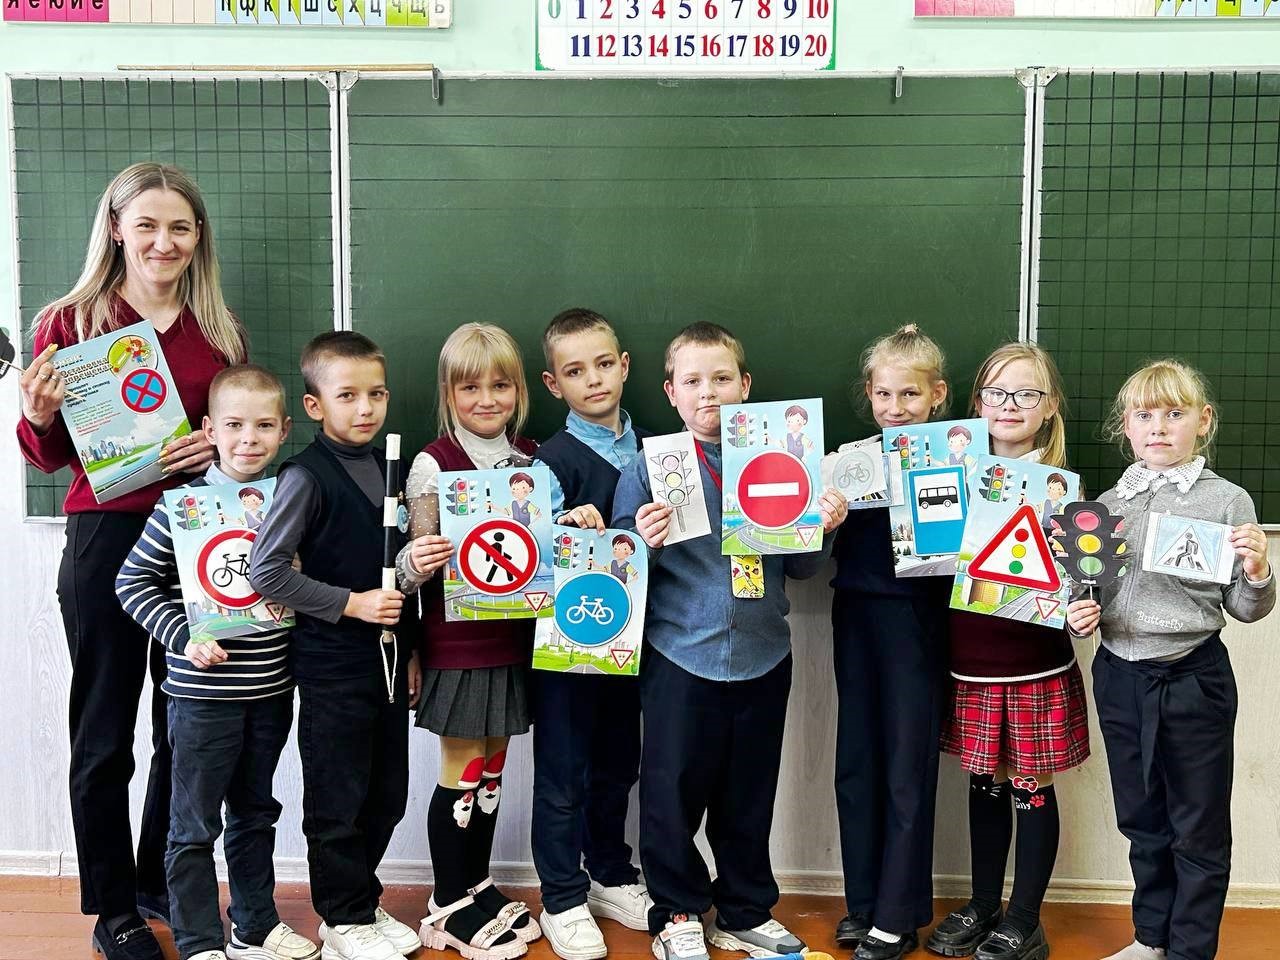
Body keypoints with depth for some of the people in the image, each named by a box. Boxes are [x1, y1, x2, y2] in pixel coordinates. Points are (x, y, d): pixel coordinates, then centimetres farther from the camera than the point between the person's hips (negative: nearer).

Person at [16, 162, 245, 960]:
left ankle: (163, 883, 32)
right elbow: (50, 457, 3)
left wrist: (223, 444, -9)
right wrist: (41, 415, -17)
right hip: (106, 537, -3)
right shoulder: (70, 323, -1)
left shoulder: (220, 328, 7)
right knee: (105, 735, 7)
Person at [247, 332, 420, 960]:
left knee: (387, 794, 15)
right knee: (338, 801, 6)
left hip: (387, 659, 6)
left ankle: (362, 902, 34)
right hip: (332, 664, -6)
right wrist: (350, 603, -17)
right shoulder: (306, 476, -12)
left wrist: (409, 650, 14)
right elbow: (266, 571, -16)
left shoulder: (387, 467, 8)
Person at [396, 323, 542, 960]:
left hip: (513, 638, 5)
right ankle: (449, 906, 19)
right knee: (462, 770, 4)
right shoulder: (434, 464, -9)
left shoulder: (531, 457, 7)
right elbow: (418, 561, -8)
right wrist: (416, 563, -30)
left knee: (492, 768, 15)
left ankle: (477, 885, 30)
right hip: (457, 641, -5)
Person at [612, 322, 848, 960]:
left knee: (750, 794, 15)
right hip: (680, 656, -2)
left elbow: (800, 566, 6)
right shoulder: (648, 467, -4)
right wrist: (643, 542, -23)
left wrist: (824, 529, -12)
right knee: (673, 793, 8)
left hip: (762, 657, 3)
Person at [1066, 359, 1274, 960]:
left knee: (1199, 830, 9)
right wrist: (1078, 615, -5)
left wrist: (1256, 573, -23)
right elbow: (1085, 589, 15)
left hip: (1194, 679, -4)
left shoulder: (1227, 501, -6)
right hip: (1120, 677, 4)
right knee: (1141, 820, 19)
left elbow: (1244, 609, -3)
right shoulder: (1108, 504, 4)